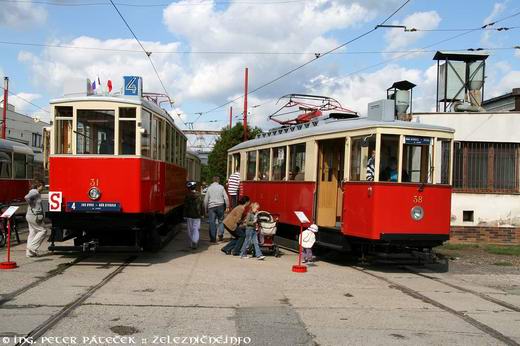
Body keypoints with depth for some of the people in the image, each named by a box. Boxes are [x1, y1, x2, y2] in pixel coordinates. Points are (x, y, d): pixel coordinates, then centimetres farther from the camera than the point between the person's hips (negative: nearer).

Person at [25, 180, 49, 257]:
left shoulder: (36, 193, 15)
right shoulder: (35, 192, -15)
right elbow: (26, 197, -31)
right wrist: (32, 206, -19)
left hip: (30, 216, 10)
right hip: (34, 216, -10)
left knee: (32, 233, 11)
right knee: (43, 230, -4)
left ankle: (29, 252, 13)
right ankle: (32, 247, -5)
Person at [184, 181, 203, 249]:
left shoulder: (187, 196, -7)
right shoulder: (199, 195, 0)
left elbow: (185, 206, -5)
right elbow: (201, 205, 5)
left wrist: (185, 215, 1)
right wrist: (201, 214, 15)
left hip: (189, 215, -1)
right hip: (197, 215, 1)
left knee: (190, 230, 9)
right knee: (196, 229, 1)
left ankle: (191, 243, 15)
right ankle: (195, 241, -17)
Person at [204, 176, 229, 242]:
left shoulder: (209, 188, 4)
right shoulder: (221, 187, 1)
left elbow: (206, 200, 5)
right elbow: (226, 198, -3)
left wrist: (206, 209, 13)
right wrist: (227, 206, 4)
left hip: (211, 207, 0)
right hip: (220, 206, 0)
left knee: (212, 222, 2)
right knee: (221, 220, 13)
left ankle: (213, 238, 2)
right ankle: (220, 234, -1)